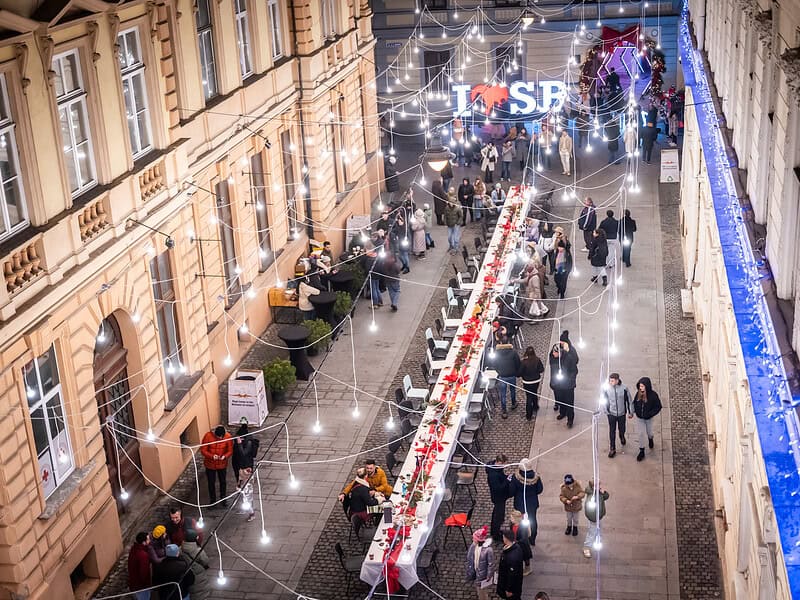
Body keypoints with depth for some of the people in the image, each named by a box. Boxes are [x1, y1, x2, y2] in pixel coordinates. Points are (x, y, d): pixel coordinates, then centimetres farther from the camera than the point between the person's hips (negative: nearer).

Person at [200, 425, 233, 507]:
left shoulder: (228, 437, -20)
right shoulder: (208, 436, -24)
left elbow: (230, 451, -11)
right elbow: (203, 450, -17)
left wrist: (225, 456, -31)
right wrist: (212, 456, -33)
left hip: (222, 465, 1)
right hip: (210, 465, -1)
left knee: (223, 482, 20)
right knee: (211, 483, 15)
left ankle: (223, 499, 42)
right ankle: (213, 500, 36)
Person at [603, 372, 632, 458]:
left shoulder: (624, 388, -21)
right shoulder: (606, 388, -19)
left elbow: (629, 400, -8)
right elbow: (604, 400, -2)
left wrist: (630, 412, 0)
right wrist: (606, 411, 5)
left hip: (622, 413, 1)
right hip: (611, 413, -1)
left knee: (622, 429, 21)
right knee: (612, 432, 4)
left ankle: (622, 437, 55)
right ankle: (612, 449, 17)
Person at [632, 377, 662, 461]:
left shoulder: (653, 395, -23)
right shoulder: (638, 394, -12)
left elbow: (658, 407, -16)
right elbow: (634, 403, 6)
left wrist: (649, 414, -23)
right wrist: (635, 411, -7)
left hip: (648, 418, -2)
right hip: (639, 418, 2)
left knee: (649, 432, 20)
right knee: (641, 433, 6)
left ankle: (650, 439, 56)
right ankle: (641, 451, 16)